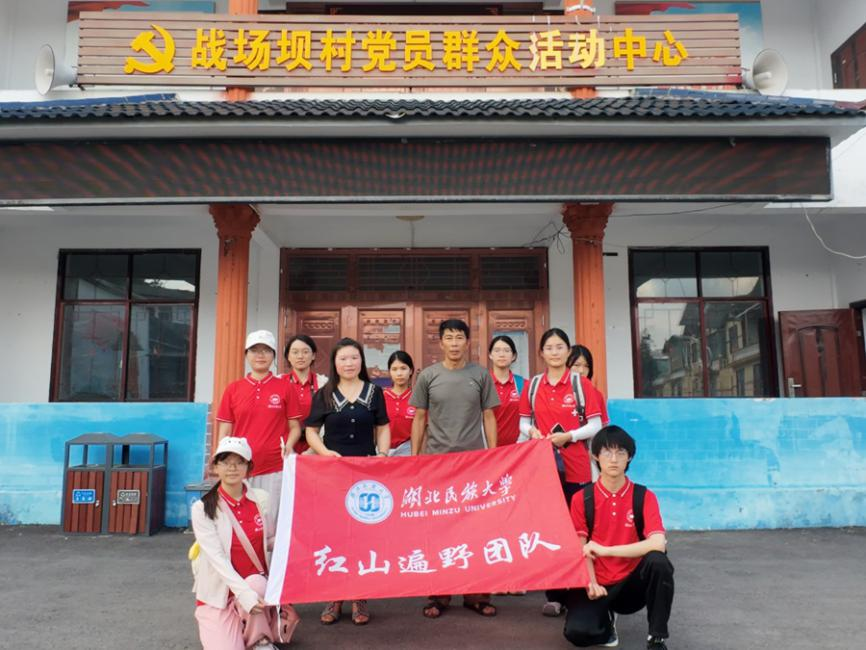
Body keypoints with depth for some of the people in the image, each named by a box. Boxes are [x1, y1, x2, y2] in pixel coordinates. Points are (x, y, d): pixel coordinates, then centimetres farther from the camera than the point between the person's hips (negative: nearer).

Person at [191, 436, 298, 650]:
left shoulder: (261, 499, -1)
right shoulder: (202, 508, -11)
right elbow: (217, 557, -19)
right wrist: (244, 593, -31)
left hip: (257, 585, 2)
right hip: (219, 593, -2)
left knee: (256, 582, -33)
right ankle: (220, 631, 16)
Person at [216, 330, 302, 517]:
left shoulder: (284, 387, 5)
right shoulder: (233, 389, 8)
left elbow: (295, 427, 7)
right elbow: (224, 433, 9)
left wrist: (288, 445, -12)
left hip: (275, 470, -1)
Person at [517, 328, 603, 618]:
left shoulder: (581, 384, 0)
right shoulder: (532, 385, 7)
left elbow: (595, 425, -2)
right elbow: (524, 421, 13)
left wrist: (569, 436, -16)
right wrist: (532, 431, -9)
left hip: (575, 467, -2)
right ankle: (554, 595, 13)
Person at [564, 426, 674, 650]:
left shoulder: (644, 497, -5)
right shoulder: (582, 499, -3)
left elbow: (658, 544, -21)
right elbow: (582, 549, -4)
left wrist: (606, 550, -25)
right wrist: (591, 583, -23)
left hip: (632, 583, 0)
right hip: (598, 585, 0)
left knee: (658, 561, -32)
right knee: (577, 632, -26)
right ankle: (605, 618, 12)